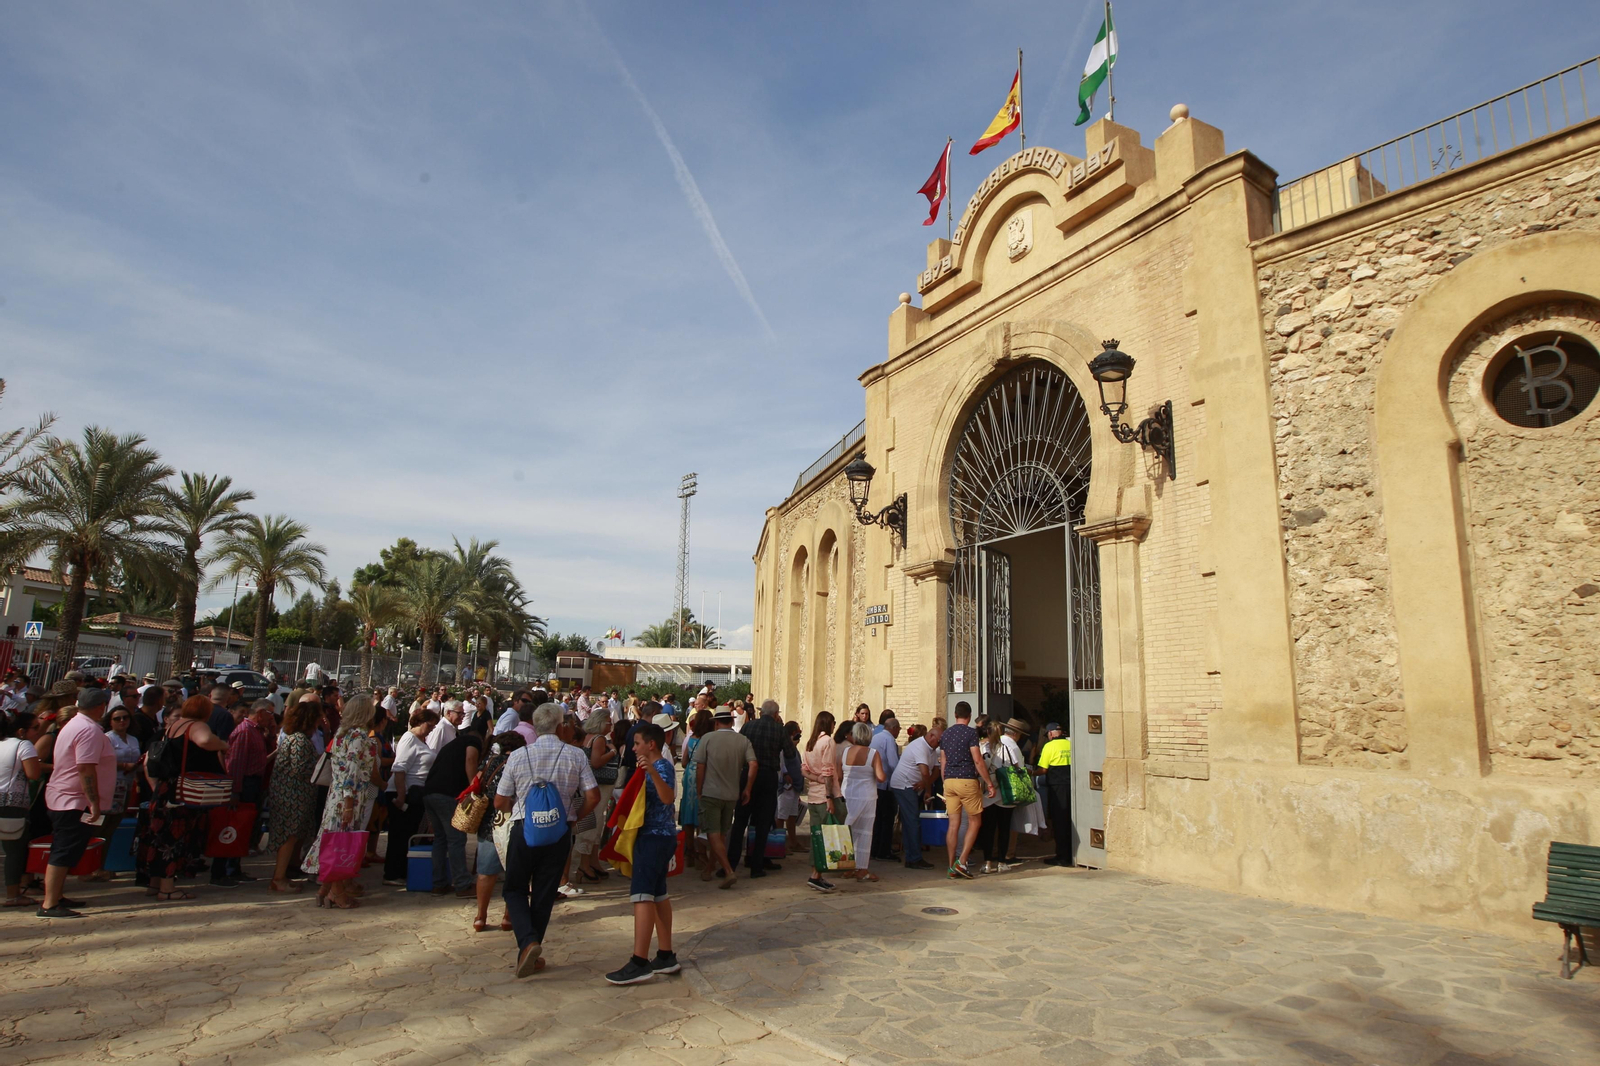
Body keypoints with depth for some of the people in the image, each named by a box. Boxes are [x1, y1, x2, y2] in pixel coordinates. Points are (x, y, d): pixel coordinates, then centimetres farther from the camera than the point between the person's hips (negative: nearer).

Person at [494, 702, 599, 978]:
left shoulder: (518, 756, -4)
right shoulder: (576, 756, -4)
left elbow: (500, 802, 0)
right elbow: (593, 796, -6)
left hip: (524, 829, -1)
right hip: (560, 832, 1)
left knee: (515, 889, 15)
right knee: (544, 893, 13)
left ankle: (528, 941, -6)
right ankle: (532, 954, 19)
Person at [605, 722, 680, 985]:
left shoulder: (662, 767, -14)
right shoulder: (653, 768, 15)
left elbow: (668, 798, -35)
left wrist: (652, 772, -47)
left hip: (655, 837, -11)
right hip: (657, 836, 11)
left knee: (642, 894, -13)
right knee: (658, 894, 13)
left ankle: (640, 962, -14)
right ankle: (665, 956, 19)